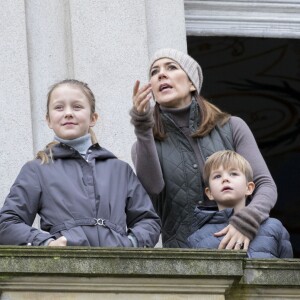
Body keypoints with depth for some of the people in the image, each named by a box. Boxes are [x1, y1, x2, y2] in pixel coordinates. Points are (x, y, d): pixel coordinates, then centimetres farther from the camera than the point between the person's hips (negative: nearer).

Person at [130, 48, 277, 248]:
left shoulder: (232, 128, 11)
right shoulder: (146, 143, 13)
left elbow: (266, 185, 5)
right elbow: (150, 189, -6)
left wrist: (246, 220, -14)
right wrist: (142, 127, -12)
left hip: (234, 246, -1)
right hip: (180, 252, 1)